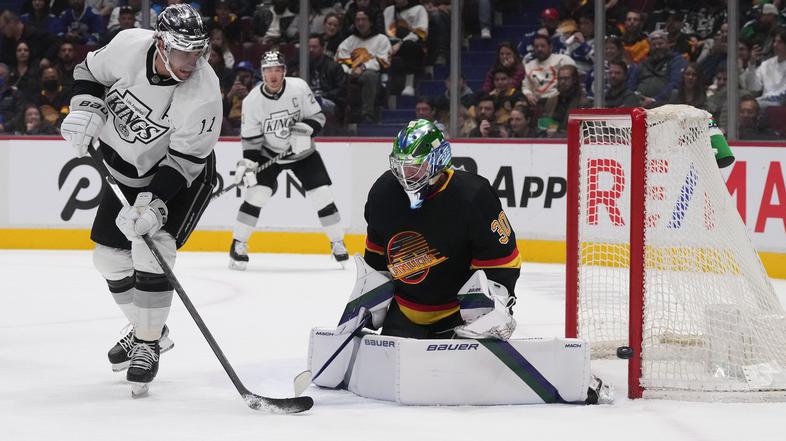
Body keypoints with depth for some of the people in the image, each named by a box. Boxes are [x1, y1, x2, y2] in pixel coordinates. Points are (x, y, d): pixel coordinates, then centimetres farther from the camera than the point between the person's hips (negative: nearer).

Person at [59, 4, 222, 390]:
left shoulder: (203, 93, -31)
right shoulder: (128, 46, -21)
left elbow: (182, 161, -30)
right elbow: (90, 71, 0)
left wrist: (154, 203, -39)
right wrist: (87, 108, -17)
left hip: (181, 174, -5)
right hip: (125, 167, 5)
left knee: (150, 250, -23)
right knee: (110, 254, 8)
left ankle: (149, 344, -9)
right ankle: (147, 329, 29)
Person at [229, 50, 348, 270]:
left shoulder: (299, 88, -17)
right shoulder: (252, 100, -16)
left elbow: (318, 117, -9)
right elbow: (250, 139, -10)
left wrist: (305, 129, -28)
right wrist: (247, 164, -21)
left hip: (303, 152, 1)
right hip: (268, 154, -1)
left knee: (322, 197, -5)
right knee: (256, 195, -17)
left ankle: (338, 244, 12)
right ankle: (238, 245, -6)